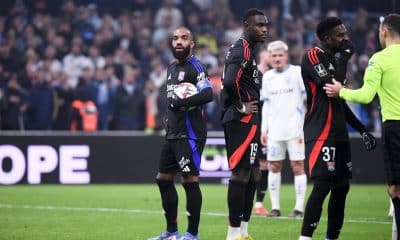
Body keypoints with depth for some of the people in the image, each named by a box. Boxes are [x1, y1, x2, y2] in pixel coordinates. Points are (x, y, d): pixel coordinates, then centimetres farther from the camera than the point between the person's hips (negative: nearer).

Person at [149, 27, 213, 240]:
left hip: (190, 134, -10)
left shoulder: (194, 67, -10)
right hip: (172, 133, 10)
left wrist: (180, 102, -20)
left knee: (190, 180, -6)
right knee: (163, 179, 11)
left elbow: (208, 94, -23)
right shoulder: (171, 68, 17)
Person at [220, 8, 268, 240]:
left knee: (252, 176, 14)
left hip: (247, 121, 11)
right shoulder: (243, 50, -15)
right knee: (241, 174, -7)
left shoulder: (247, 49, 17)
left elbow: (229, 82, 24)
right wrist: (241, 106, -17)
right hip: (243, 120, -11)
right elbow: (229, 82, -30)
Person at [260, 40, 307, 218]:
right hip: (274, 130, 5)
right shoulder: (267, 77, 13)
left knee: (298, 166, -5)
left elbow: (308, 99, -1)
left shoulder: (297, 73, -1)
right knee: (274, 167, 4)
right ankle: (275, 207, 9)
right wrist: (264, 129, 12)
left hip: (294, 128, -5)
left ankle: (299, 208, -4)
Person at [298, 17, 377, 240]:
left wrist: (363, 130, 21)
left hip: (339, 133, 9)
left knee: (341, 186, 9)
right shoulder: (313, 57, -9)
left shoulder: (335, 58, 18)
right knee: (322, 185, -16)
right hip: (320, 134, -9)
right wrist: (344, 56, -14)